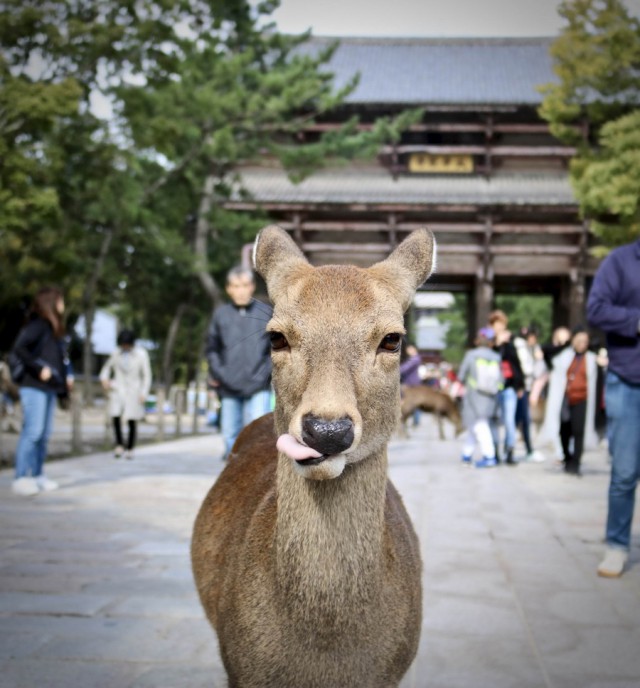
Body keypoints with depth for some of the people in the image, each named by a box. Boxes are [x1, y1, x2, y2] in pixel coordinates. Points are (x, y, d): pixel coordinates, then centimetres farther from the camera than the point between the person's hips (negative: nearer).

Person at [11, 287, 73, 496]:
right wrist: (39, 369, -20)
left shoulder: (55, 329, 18)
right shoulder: (37, 324, -10)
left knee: (44, 434, 11)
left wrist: (67, 376, 8)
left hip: (50, 388, 9)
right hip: (34, 387, -9)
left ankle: (37, 476, 18)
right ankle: (21, 478, -9)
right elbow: (19, 348, -20)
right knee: (32, 432, -11)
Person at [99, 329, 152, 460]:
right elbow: (107, 367, 14)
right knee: (115, 416, -17)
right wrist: (104, 379, -5)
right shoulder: (116, 353, -2)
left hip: (133, 391, -2)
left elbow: (147, 376, -5)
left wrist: (143, 394, -13)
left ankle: (130, 449, 12)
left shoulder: (141, 354, -10)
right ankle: (119, 445, -3)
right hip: (118, 389, 2)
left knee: (132, 421, -4)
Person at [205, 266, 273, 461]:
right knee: (230, 435, 8)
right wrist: (217, 374, 3)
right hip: (229, 388, 2)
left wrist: (268, 372, 0)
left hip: (258, 388, -2)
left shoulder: (266, 313, 3)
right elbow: (212, 348, 13)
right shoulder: (220, 314, 5)